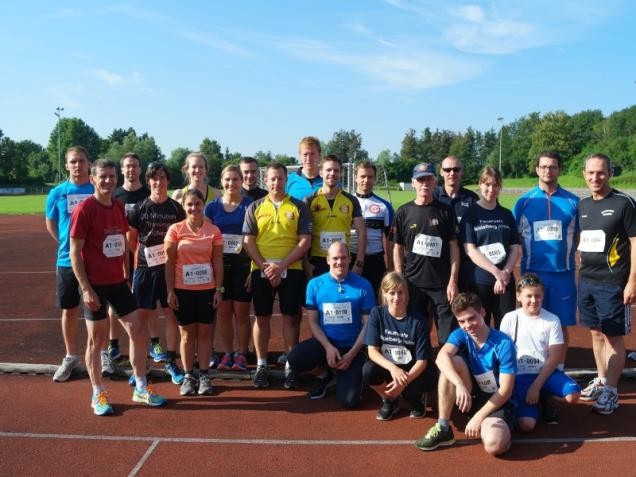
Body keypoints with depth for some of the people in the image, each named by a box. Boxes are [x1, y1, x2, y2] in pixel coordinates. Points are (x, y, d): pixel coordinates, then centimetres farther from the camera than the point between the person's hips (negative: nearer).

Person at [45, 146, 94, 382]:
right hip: (67, 261, 1)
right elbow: (50, 224, 12)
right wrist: (68, 245, 7)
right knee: (69, 310, 10)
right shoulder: (57, 193, 0)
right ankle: (71, 357, 25)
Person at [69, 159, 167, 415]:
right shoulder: (84, 209, -13)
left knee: (138, 331, 7)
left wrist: (127, 274, 14)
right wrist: (86, 288, -17)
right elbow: (75, 253, -13)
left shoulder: (119, 207, 7)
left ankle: (141, 388, 21)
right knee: (96, 339, 4)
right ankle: (98, 394, 20)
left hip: (118, 282, 7)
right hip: (95, 285, -6)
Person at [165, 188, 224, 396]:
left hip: (207, 290, 1)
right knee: (187, 333, 8)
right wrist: (170, 291, -5)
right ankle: (188, 376, 17)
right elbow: (169, 262, -2)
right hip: (182, 290, -1)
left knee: (204, 332, 7)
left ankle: (204, 376, 16)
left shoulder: (213, 230, 0)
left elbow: (218, 262, 3)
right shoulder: (175, 229, -3)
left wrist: (219, 289, -2)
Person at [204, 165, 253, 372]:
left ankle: (241, 355, 15)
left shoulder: (250, 205, -2)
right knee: (223, 312, 8)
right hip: (219, 266, 2)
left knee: (241, 313, 4)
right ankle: (227, 354, 20)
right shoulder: (212, 207, 5)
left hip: (243, 266, -2)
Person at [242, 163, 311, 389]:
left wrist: (281, 266, -12)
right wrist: (265, 266, -10)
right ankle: (261, 365, 17)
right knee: (262, 318, 6)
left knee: (290, 318, 3)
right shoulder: (255, 207, 7)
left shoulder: (299, 207, 3)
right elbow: (248, 241, 2)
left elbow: (305, 241, -3)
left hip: (291, 270, -1)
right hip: (261, 271, 1)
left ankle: (291, 366, 12)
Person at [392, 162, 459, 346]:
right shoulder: (404, 212, 4)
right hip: (413, 282, 1)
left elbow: (453, 247, 1)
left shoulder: (445, 211, 2)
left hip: (442, 283, -1)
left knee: (448, 334, 3)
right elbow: (398, 248, 5)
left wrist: (453, 280, -6)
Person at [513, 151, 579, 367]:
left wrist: (569, 258, 0)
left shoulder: (572, 201, 4)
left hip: (563, 273, 1)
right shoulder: (524, 201, 3)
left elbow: (578, 236, 9)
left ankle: (559, 370, 22)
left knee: (561, 324, 7)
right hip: (532, 273, 0)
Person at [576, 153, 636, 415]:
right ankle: (601, 380, 29)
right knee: (596, 333, 15)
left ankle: (611, 391, 10)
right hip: (586, 282, 6)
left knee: (613, 336, 1)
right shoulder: (582, 205, 9)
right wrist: (579, 275, 12)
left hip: (612, 284, -6)